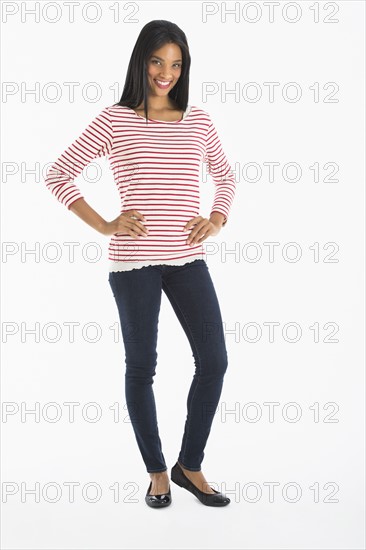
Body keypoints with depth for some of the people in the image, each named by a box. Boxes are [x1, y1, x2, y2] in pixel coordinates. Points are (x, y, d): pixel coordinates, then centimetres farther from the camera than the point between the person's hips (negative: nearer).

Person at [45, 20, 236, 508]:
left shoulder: (199, 121, 10)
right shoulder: (114, 120, 1)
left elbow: (225, 178, 23)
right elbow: (58, 175, 1)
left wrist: (217, 220, 4)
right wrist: (103, 225, -6)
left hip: (188, 258, 3)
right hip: (134, 259, -3)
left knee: (215, 361, 0)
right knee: (141, 367, 6)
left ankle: (190, 465, 20)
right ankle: (156, 471, 25)